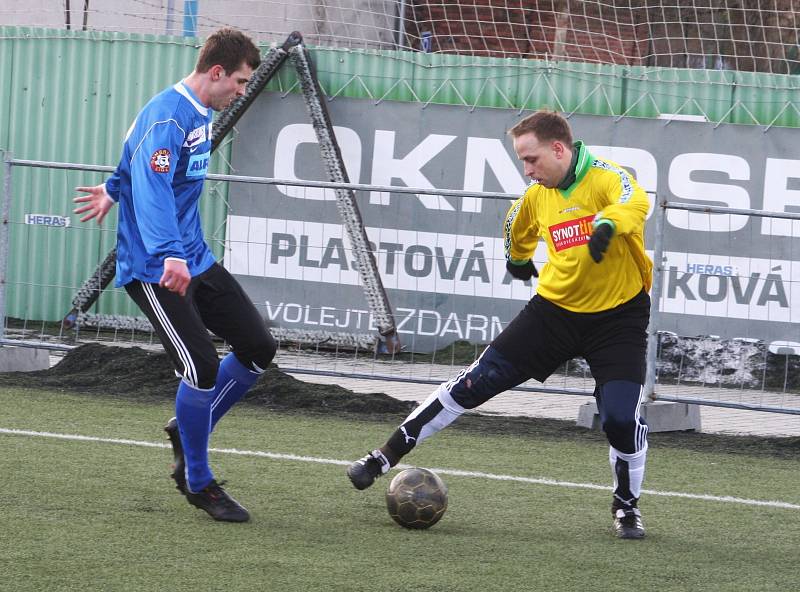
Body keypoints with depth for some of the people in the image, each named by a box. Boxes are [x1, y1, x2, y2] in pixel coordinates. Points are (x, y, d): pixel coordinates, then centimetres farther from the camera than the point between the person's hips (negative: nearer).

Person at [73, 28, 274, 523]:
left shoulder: (202, 114, 12)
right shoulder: (167, 117, -18)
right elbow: (153, 189, -32)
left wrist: (115, 191, 47)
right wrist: (170, 256, -45)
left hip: (196, 260, 10)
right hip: (156, 271, -10)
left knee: (258, 348, 3)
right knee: (202, 368, -15)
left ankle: (188, 430, 23)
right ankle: (198, 483, 2)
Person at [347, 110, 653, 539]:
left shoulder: (605, 178, -16)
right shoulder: (537, 197, 4)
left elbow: (635, 202, -40)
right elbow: (517, 230, 28)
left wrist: (607, 224, -60)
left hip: (618, 315, -5)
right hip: (555, 308, 5)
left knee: (621, 418, -16)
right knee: (476, 382, -1)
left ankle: (627, 505, 13)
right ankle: (387, 456, 6)